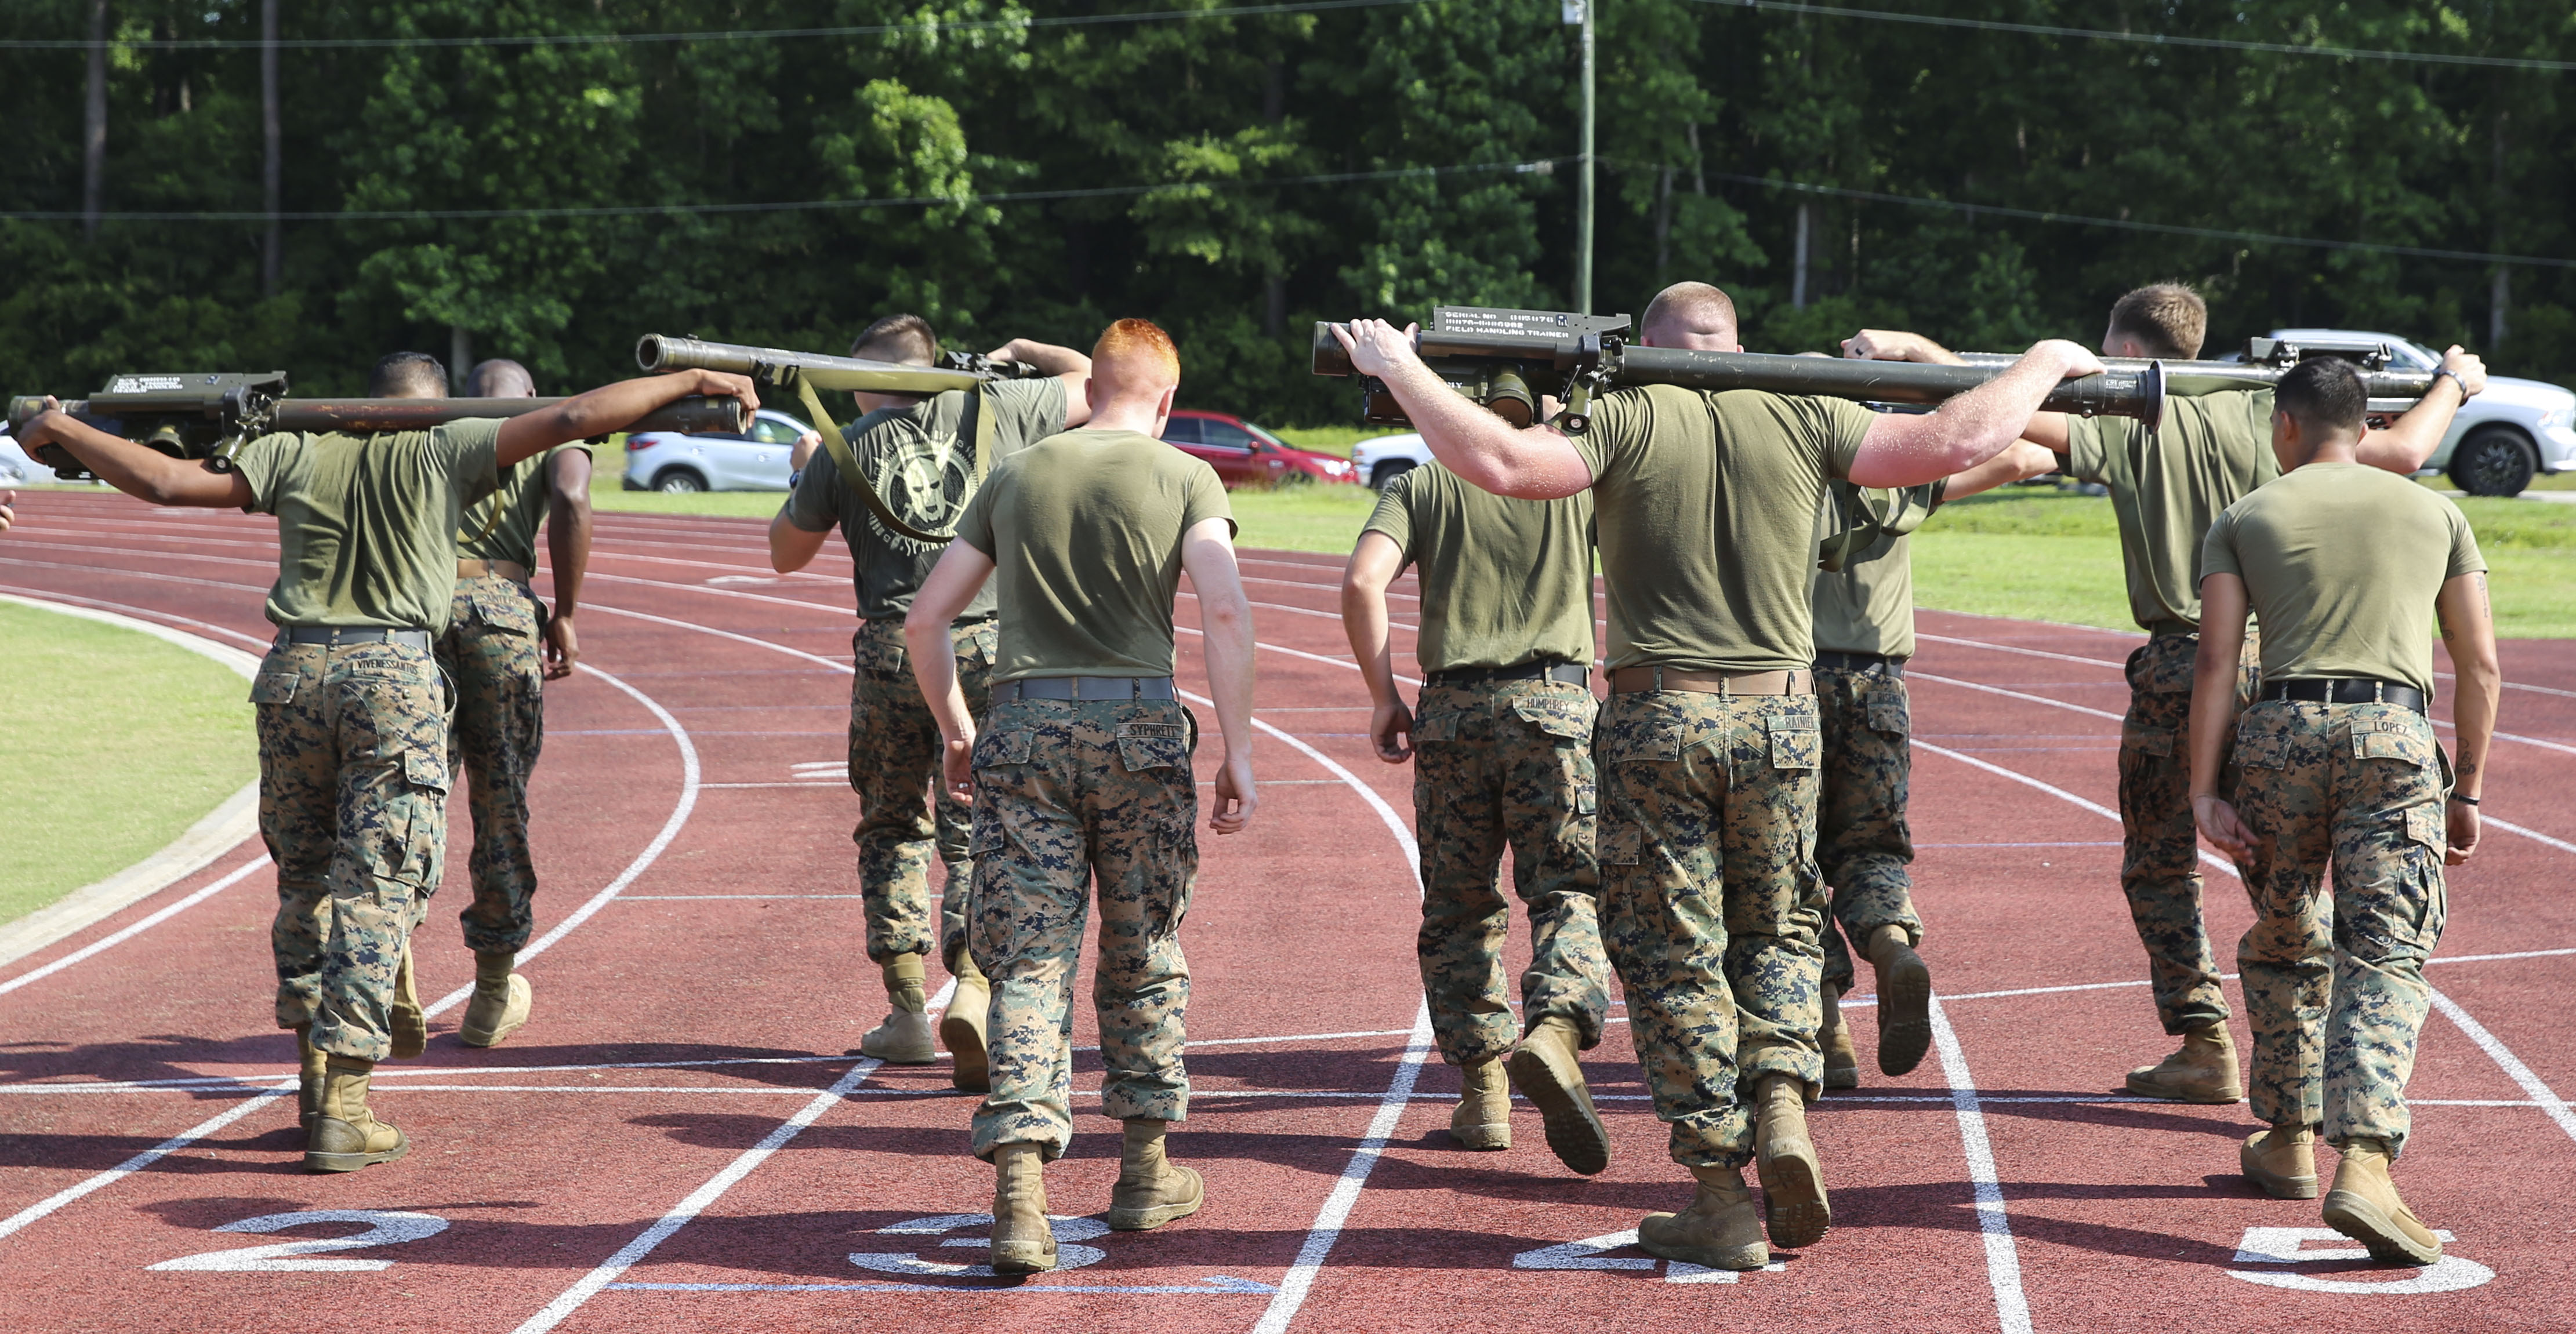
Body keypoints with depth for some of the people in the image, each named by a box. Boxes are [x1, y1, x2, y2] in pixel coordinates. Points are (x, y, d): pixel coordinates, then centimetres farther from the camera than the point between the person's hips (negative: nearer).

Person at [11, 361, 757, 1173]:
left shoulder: (297, 455, 12)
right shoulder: (445, 452, 7)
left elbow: (167, 483, 6)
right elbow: (571, 419, 0)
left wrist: (59, 429, 18)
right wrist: (693, 383, 6)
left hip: (296, 674, 3)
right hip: (396, 678, -3)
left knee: (305, 879, 18)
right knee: (376, 891, -2)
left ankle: (316, 1076, 21)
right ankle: (342, 1108, -8)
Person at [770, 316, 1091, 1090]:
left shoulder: (846, 449, 6)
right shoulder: (991, 410, 6)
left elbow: (787, 553, 19)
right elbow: (1087, 381, 21)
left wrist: (803, 473, 34)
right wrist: (1016, 351, 37)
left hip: (892, 654, 0)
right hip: (987, 645, 0)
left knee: (892, 829, 16)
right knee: (976, 831, 2)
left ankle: (908, 1007, 12)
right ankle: (972, 983, -19)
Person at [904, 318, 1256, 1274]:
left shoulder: (1015, 477, 13)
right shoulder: (1184, 479, 5)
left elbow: (924, 620, 14)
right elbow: (1226, 612, -9)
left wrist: (953, 730, 26)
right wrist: (1237, 755, -6)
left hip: (1022, 726, 1)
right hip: (1138, 723, -1)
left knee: (1029, 965, -2)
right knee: (1143, 956, 14)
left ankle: (1020, 1194, -15)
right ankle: (1145, 1171, 24)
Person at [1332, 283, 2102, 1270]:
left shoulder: (1628, 419, -3)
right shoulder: (1802, 419, 4)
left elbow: (1500, 461, -16)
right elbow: (1954, 444, 3)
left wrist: (1400, 371, -5)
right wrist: (2043, 366, 18)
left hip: (1657, 717, -2)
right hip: (1780, 716, 2)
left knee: (1672, 954, 5)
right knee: (1778, 931, 20)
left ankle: (1721, 1199, 5)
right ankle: (1782, 1103, -5)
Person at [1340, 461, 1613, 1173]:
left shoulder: (1423, 485, 9)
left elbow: (1362, 583, -5)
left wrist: (1384, 697, 1)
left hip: (1451, 711, 1)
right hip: (1554, 701, -1)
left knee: (1459, 906, 11)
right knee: (1568, 891, 0)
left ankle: (1483, 1088, 8)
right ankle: (1555, 1027, -27)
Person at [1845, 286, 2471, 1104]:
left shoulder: (2127, 426, -3)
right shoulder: (2262, 417, 6)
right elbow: (2404, 454, 8)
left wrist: (1913, 349, -9)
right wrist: (2452, 384, 25)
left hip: (2178, 666, -3)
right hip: (2270, 660, 3)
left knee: (2160, 865, 9)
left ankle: (2205, 1047, 4)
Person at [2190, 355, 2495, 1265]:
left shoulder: (2244, 521, 15)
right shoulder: (2435, 514, 19)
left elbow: (2216, 662, 3)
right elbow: (2480, 664, 14)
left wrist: (2205, 793, -1)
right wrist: (2468, 790, 19)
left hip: (2282, 731, 1)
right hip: (2395, 737, -1)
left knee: (2283, 946, 21)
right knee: (2384, 958, -7)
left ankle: (2289, 1143, 30)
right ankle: (2365, 1166, -25)